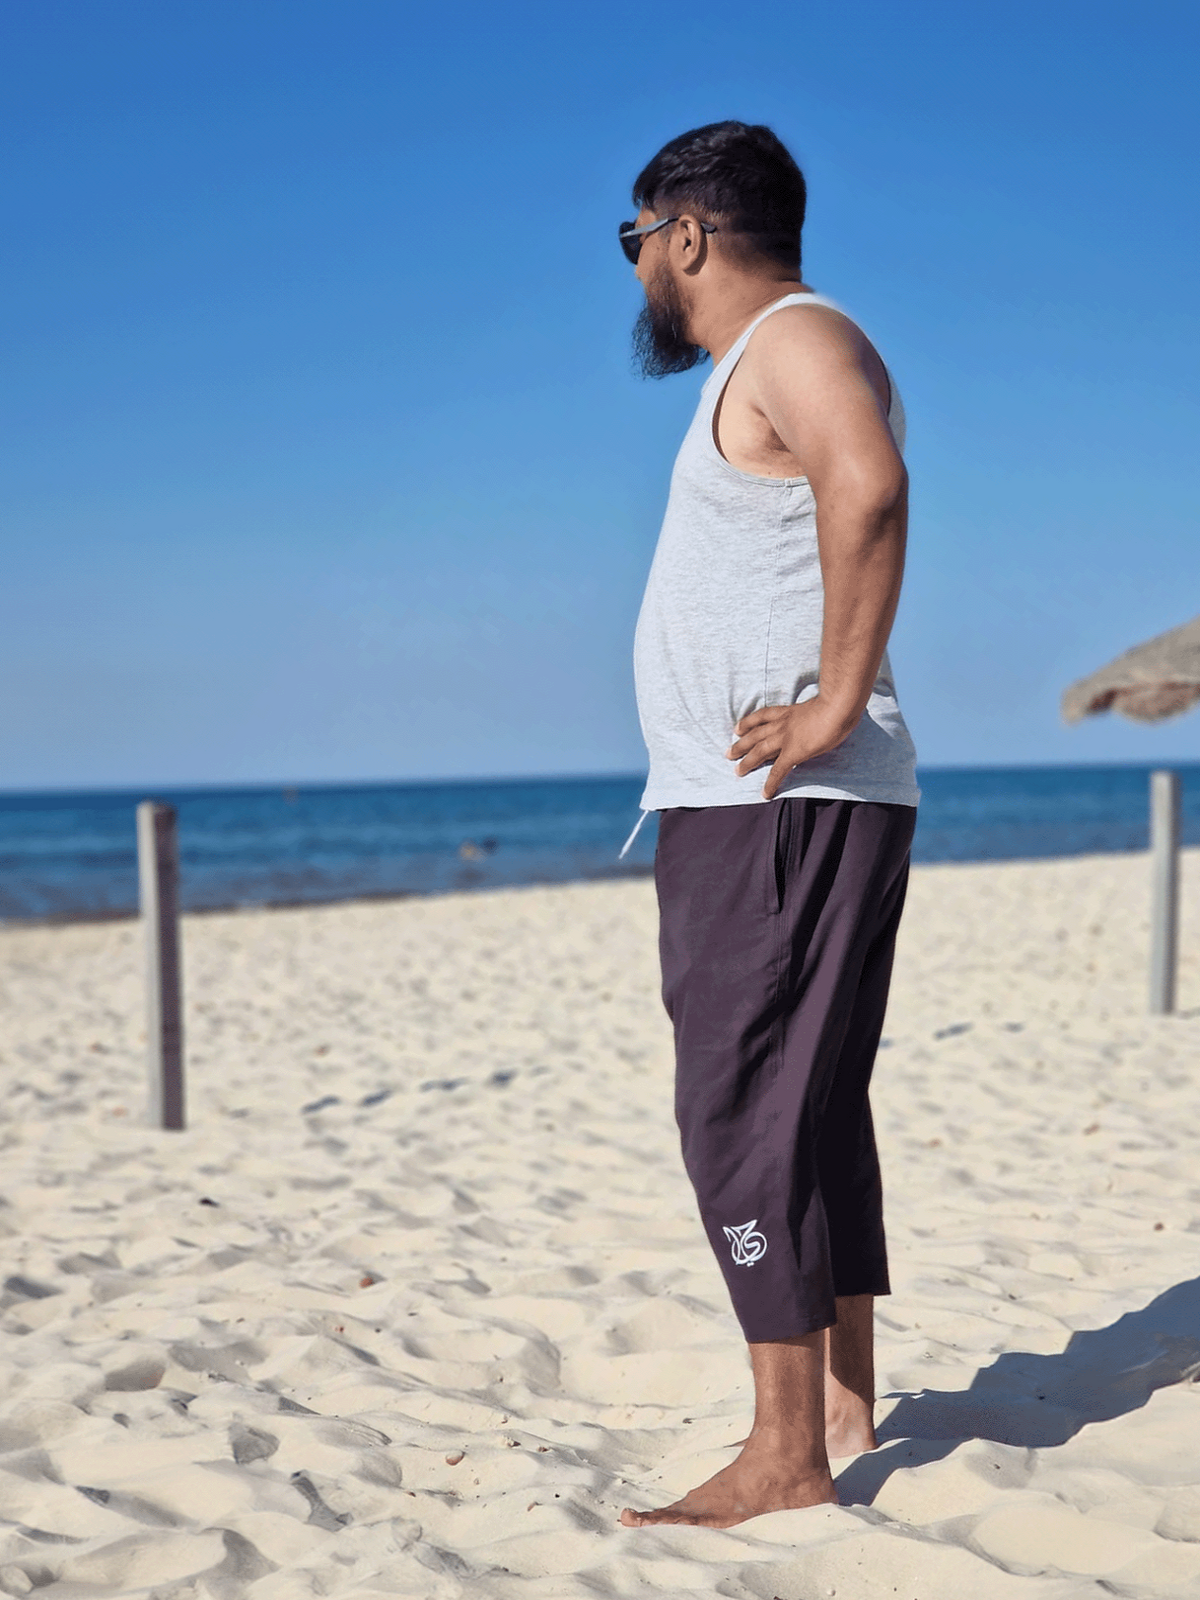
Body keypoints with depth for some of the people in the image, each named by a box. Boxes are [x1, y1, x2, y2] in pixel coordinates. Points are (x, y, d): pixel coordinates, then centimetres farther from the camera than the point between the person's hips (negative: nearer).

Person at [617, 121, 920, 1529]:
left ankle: (787, 1459, -6)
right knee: (807, 1108, 13)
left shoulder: (799, 338, -10)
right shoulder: (757, 369, 23)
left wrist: (838, 704, -29)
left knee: (748, 1112, -11)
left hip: (781, 806, -11)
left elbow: (871, 485, -31)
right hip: (736, 809, 11)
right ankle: (845, 1407, 21)